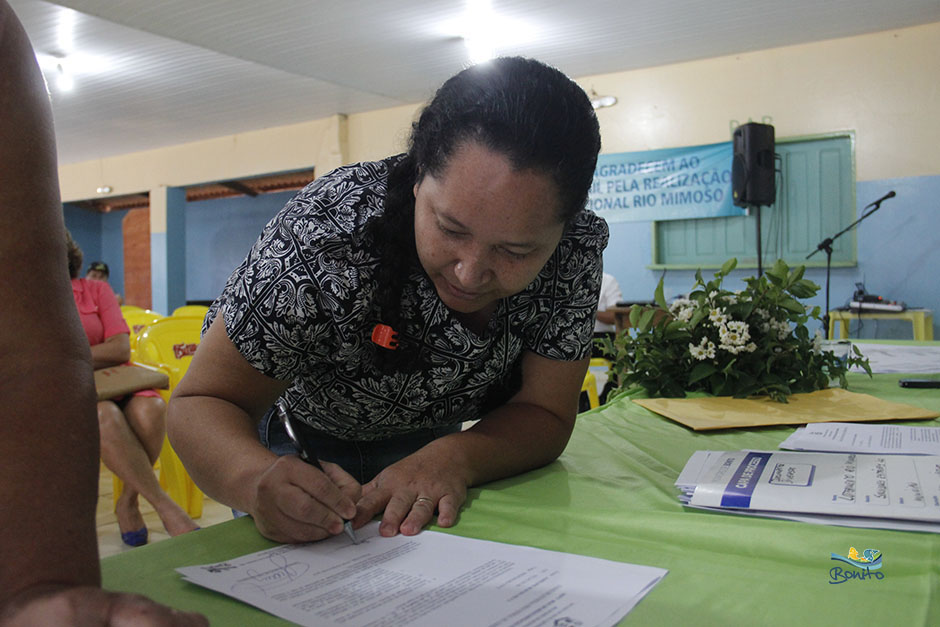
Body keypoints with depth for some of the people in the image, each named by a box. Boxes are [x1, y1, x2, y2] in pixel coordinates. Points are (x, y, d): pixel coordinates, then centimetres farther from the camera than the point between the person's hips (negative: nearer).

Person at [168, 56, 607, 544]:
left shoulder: (576, 248, -27)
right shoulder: (325, 234, -38)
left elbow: (545, 415, -22)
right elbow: (202, 403, -30)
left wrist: (457, 458, -43)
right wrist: (259, 479, -52)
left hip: (431, 432, 3)